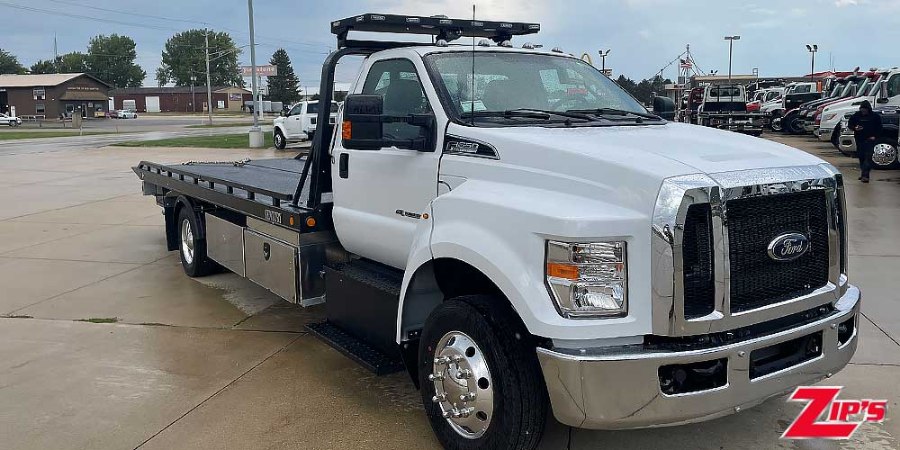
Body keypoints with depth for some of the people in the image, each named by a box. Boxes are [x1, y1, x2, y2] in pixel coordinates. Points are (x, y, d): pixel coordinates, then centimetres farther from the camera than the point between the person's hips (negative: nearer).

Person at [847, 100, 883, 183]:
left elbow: (879, 128, 6)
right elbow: (850, 124, 10)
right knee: (861, 157, 11)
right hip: (859, 139, 3)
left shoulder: (875, 116, -1)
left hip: (869, 139, -3)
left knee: (868, 157, -11)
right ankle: (863, 173, 25)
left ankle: (865, 175, -17)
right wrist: (855, 128, -11)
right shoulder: (856, 115, 3)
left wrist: (875, 136, -6)